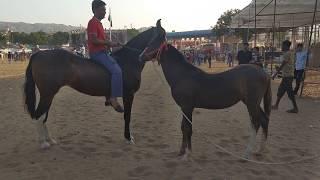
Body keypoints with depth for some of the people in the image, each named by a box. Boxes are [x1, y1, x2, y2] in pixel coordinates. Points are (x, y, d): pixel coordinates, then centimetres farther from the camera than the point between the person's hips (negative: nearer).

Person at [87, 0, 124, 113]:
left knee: (115, 68, 19)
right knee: (117, 71, -24)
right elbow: (94, 40, -20)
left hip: (101, 52, 11)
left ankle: (108, 97, 23)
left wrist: (111, 43, 10)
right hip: (97, 53, -11)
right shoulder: (93, 23, -11)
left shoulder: (98, 23, 19)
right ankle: (113, 99, -21)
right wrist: (109, 43, -15)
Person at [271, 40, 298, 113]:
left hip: (287, 76, -10)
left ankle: (295, 108, 0)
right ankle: (276, 105, 23)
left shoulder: (287, 54, -15)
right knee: (280, 90, 15)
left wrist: (275, 74, -16)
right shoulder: (291, 53, 14)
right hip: (289, 75, 10)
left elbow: (282, 65, -19)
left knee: (290, 92, -5)